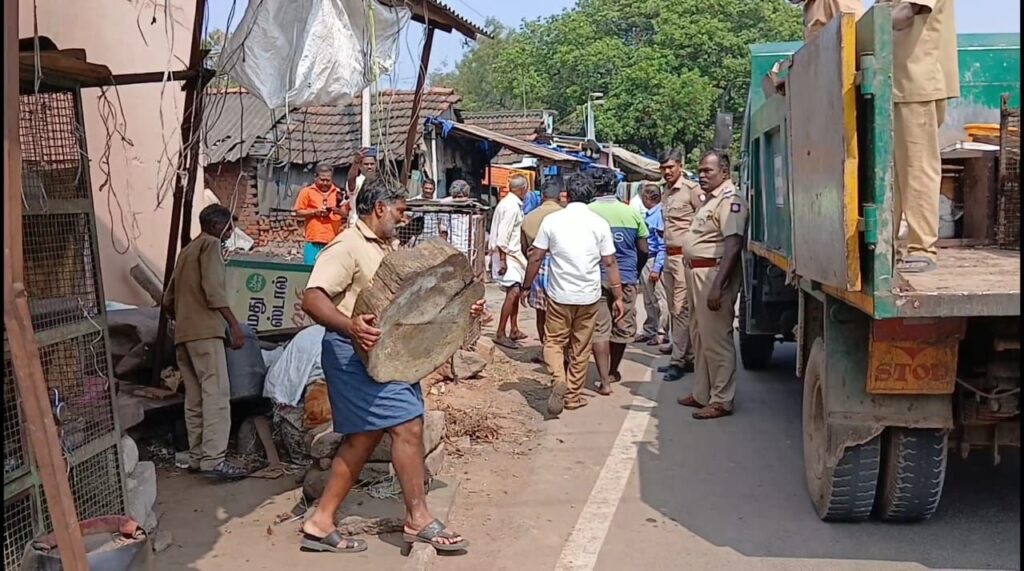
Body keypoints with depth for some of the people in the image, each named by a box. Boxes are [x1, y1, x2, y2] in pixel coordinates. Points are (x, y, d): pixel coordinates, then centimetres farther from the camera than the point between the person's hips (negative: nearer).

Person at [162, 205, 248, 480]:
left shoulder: (186, 251, 27)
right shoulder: (210, 244, 0)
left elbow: (168, 300, 26)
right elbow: (213, 289, -15)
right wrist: (234, 324, -18)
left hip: (183, 334, 9)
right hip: (205, 331, -9)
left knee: (194, 397, 8)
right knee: (216, 393, -14)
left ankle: (197, 457, 9)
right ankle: (214, 459, -21)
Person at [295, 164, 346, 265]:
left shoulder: (337, 193, 11)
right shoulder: (307, 192, 5)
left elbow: (346, 213, 11)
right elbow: (298, 212, 3)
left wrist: (338, 210, -10)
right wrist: (314, 212, -11)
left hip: (333, 241, 2)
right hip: (313, 242, -2)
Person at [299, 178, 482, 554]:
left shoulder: (390, 248, 17)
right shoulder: (348, 247, -14)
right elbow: (312, 299, -24)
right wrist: (349, 326, -41)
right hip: (356, 352, -10)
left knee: (364, 436, 12)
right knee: (407, 425, -9)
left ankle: (321, 522, 19)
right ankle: (419, 519, 3)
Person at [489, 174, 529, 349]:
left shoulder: (508, 203, 14)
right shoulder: (512, 206, -16)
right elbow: (503, 234, -21)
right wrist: (502, 260, -23)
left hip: (512, 254, 11)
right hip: (507, 255, -11)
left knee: (515, 291, 16)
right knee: (513, 291, -16)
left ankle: (514, 330, 25)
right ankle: (500, 334, -17)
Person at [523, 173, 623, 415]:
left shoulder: (551, 220, -4)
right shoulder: (599, 223, -3)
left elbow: (536, 258, -1)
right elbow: (609, 263, -1)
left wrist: (526, 287, 12)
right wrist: (618, 297, 6)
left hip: (559, 295, -1)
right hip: (589, 296, 1)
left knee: (554, 342, 10)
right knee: (581, 349, 13)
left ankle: (558, 380, -15)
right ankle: (573, 396, 20)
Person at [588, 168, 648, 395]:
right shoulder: (632, 213, -1)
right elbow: (644, 250, 4)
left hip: (596, 278, -2)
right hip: (626, 278, 2)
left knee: (599, 329, 2)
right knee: (622, 327, 16)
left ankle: (604, 380, -3)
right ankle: (613, 371, 32)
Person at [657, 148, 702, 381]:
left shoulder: (691, 190, -10)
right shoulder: (666, 194, 16)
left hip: (685, 256, -9)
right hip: (669, 256, 9)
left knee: (682, 310, -8)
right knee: (674, 310, 12)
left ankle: (679, 360, -5)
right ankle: (686, 356, 20)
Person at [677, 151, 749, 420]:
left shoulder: (730, 200, -14)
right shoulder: (710, 200, 18)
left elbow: (733, 245, -23)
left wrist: (717, 286, -28)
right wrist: (695, 280, 16)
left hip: (715, 273, -10)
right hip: (698, 273, 10)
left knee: (716, 339, -5)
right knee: (700, 336, 16)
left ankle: (721, 400, 2)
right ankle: (702, 393, 26)